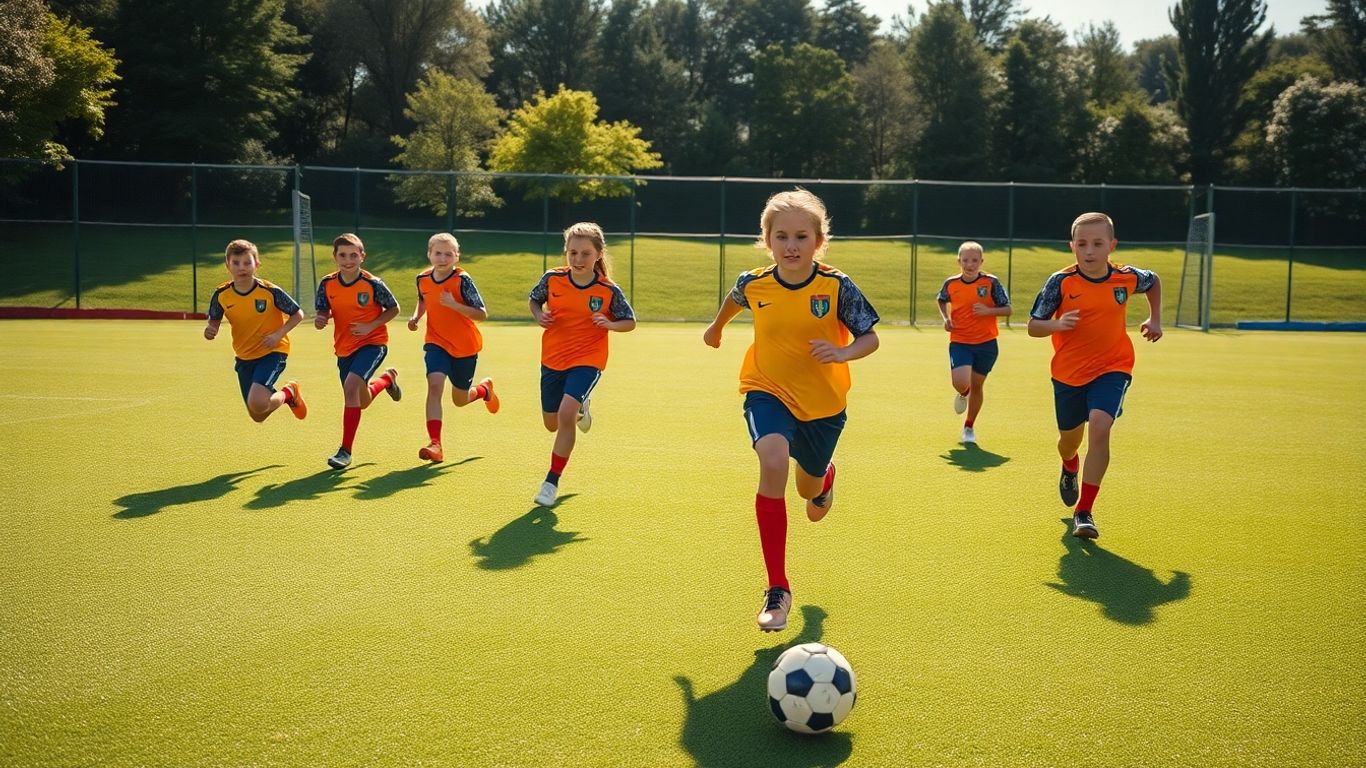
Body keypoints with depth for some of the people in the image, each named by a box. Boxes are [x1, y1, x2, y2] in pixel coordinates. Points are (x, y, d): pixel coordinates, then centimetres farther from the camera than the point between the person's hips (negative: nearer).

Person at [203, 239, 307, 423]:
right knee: (257, 417, 9)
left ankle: (288, 392, 5)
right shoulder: (221, 295, -9)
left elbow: (298, 314, -7)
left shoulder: (270, 292, -17)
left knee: (257, 403, -26)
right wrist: (210, 331, -17)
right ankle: (282, 397, 40)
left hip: (272, 352, -5)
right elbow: (214, 322, 6)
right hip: (244, 357, 5)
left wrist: (278, 335, -19)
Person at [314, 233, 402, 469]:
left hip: (372, 343, -5)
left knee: (351, 385, -28)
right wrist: (320, 320, -20)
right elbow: (324, 312, 4)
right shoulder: (327, 284, -6)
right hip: (344, 348, 5)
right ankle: (387, 379, 53)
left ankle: (345, 451, -19)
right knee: (362, 402, 17)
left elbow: (394, 308, -5)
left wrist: (370, 326, -18)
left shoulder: (373, 284, -15)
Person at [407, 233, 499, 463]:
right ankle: (435, 444, -23)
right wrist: (416, 316, 2)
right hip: (436, 343, 2)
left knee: (460, 400, 12)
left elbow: (482, 315, -19)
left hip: (465, 346, -2)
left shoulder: (462, 280, -17)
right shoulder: (422, 279, -3)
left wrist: (454, 305, -31)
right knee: (434, 385, -23)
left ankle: (485, 388, 48)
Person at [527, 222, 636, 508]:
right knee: (552, 423, 14)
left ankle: (552, 481, -8)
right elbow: (533, 299, 10)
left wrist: (609, 324, -22)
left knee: (566, 414, -23)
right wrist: (539, 316, -11)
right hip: (552, 359, 4)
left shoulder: (609, 291, -13)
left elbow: (630, 322, -1)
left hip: (587, 360, -4)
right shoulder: (552, 279, -9)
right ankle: (580, 411, 52)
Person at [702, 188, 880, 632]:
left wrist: (842, 353, -30)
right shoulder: (754, 284, -12)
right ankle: (778, 590, -22)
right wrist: (716, 328, 31)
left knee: (809, 489, 19)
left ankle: (825, 479, 64)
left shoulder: (837, 287, -17)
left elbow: (870, 338, -9)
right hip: (768, 393, -1)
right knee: (773, 463, -30)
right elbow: (733, 300, 13)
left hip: (823, 401, 1)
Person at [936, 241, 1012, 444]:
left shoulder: (991, 282, -8)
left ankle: (969, 427, 31)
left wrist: (988, 311, -21)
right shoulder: (951, 284, -2)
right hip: (959, 342, 0)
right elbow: (942, 300, 20)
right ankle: (963, 394, 21)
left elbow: (1008, 309, -3)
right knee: (960, 383, -20)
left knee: (976, 386, 10)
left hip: (986, 343, 0)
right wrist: (945, 318, 2)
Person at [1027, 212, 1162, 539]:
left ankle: (1084, 511, -15)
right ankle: (1070, 468, 57)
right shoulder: (1060, 282, -13)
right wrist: (1057, 324, -31)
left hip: (1112, 368, 0)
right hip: (1068, 372, 1)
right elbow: (1033, 327, -11)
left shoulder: (1127, 278, -7)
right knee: (1070, 438, 16)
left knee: (1099, 427, -24)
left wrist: (1155, 319, 11)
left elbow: (1153, 280, 18)